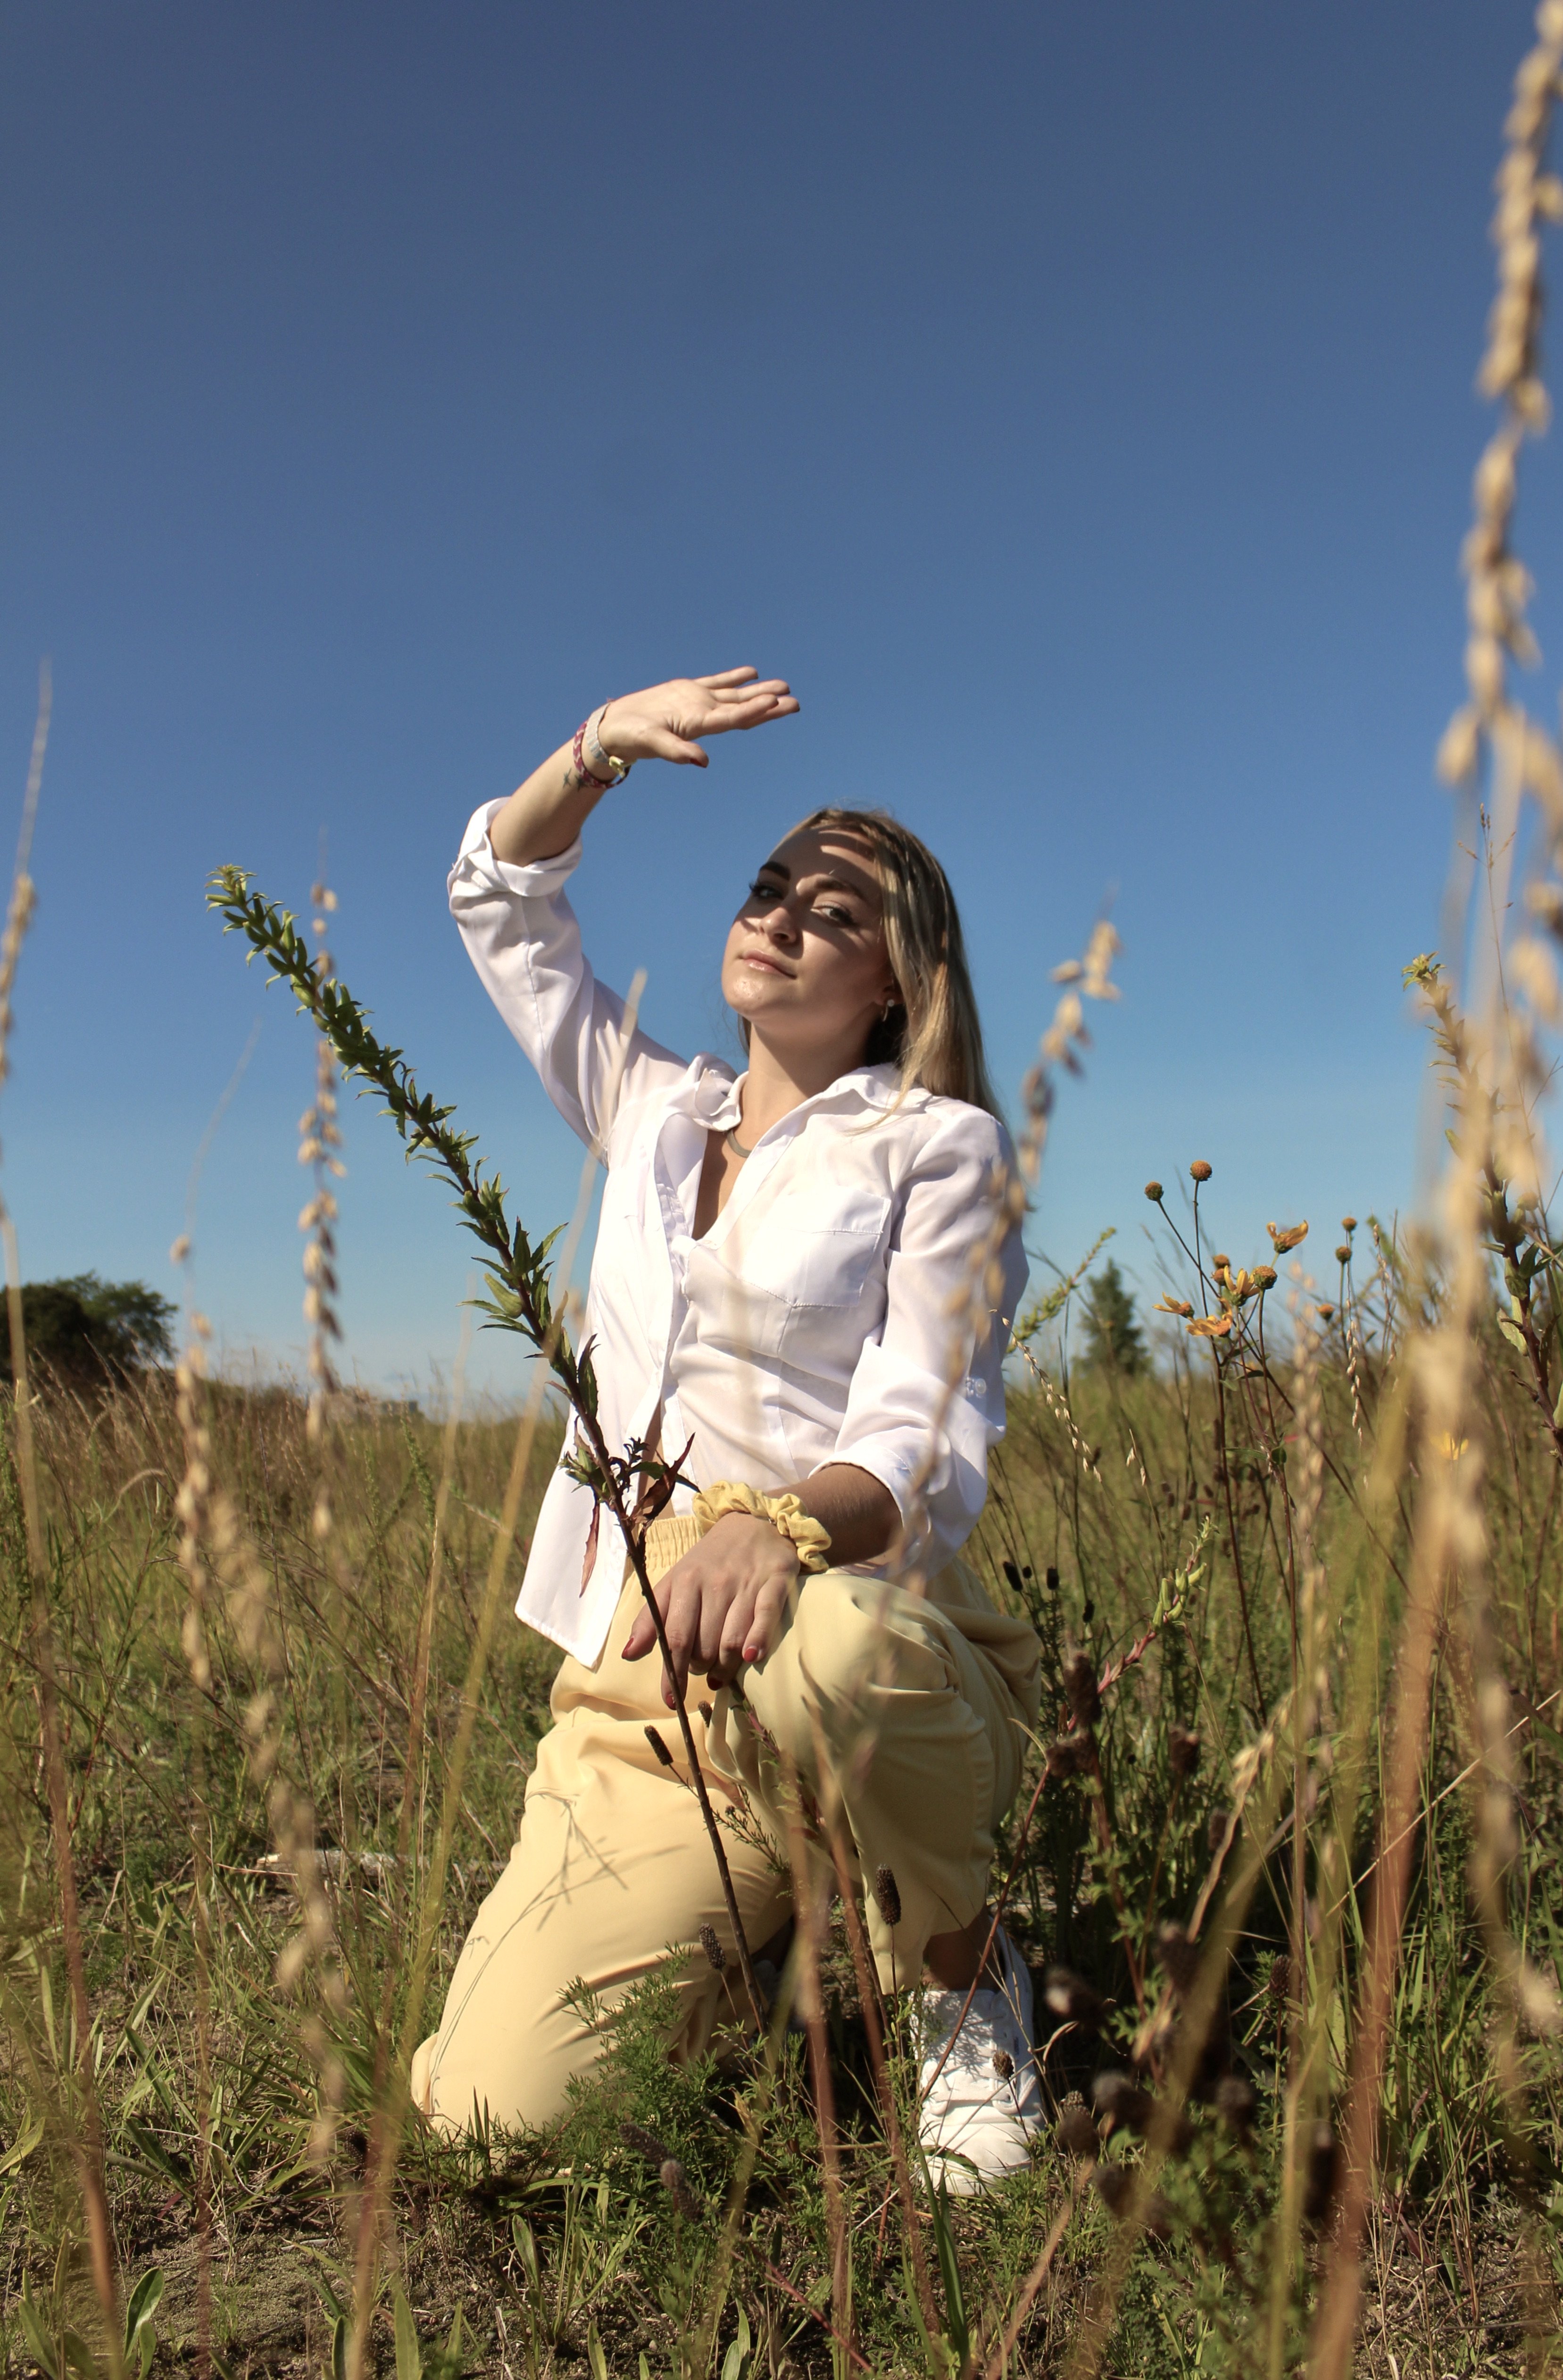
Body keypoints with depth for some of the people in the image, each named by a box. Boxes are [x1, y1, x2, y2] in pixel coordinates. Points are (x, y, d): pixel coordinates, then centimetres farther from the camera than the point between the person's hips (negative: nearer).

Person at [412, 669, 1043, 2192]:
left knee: (816, 1643, -42)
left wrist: (781, 1524, -34)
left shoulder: (939, 1146, 1)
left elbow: (924, 1438, -12)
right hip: (634, 1692, 4)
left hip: (877, 1646, -4)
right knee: (489, 2109, -15)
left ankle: (960, 1982, -8)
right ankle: (751, 1931, 17)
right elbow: (497, 899, 19)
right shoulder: (650, 1111, 17)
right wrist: (600, 750, 1)